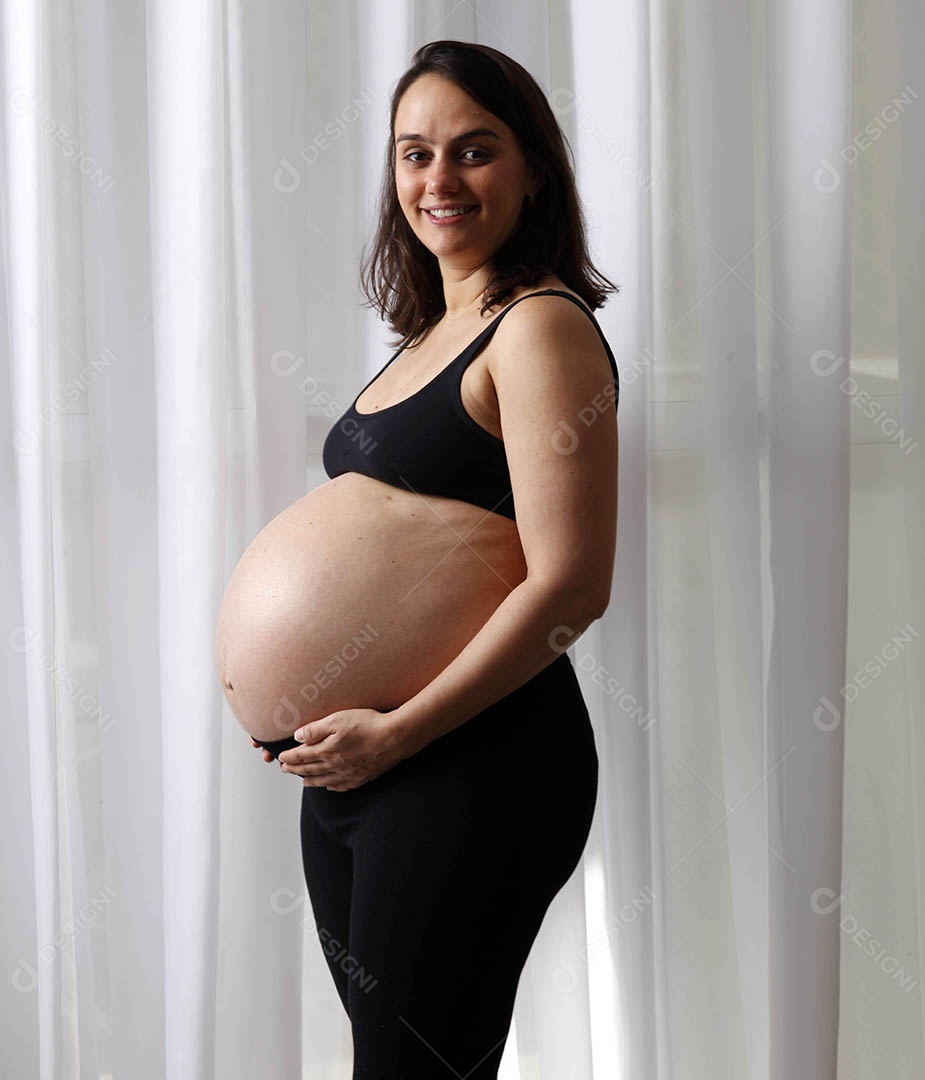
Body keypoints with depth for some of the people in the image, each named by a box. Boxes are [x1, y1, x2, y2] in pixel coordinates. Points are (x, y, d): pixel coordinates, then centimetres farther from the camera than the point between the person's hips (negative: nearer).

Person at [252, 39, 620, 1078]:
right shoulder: (434, 333, 15)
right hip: (355, 762, 9)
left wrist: (396, 730, -17)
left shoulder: (542, 328, -12)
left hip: (476, 762, -9)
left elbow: (570, 586, -20)